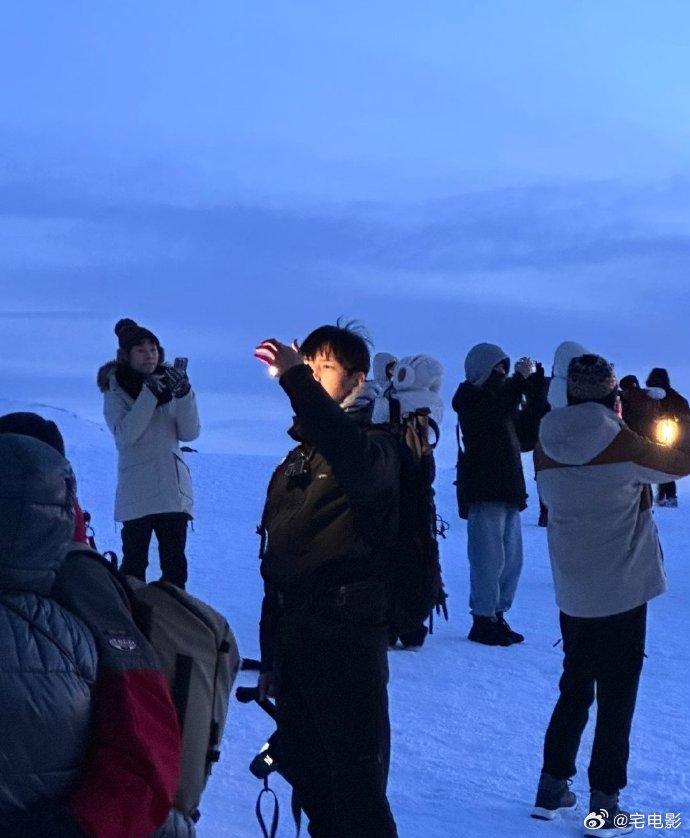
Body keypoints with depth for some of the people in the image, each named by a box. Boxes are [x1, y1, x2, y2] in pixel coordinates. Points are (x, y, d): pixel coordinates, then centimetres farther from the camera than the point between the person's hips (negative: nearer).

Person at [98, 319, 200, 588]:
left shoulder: (169, 384, 8)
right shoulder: (116, 391, 0)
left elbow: (189, 433, 0)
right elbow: (125, 434, -16)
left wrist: (184, 394, -15)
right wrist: (150, 393, -22)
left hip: (174, 489, 3)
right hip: (136, 493, -3)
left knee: (175, 565, 4)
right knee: (134, 564, -5)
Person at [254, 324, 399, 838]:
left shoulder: (375, 447, -7)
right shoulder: (296, 459, 15)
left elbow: (351, 458, -35)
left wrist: (295, 378, -41)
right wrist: (270, 654, 17)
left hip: (347, 639, -8)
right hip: (293, 635, 8)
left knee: (357, 787, -4)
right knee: (307, 777, 15)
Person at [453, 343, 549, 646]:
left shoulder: (504, 397, 21)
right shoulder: (470, 397, -2)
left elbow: (526, 437, 15)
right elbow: (497, 412, -22)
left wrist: (536, 393, 8)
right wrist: (521, 379, -14)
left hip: (508, 491, 8)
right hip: (483, 492, -8)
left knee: (511, 560, 8)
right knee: (489, 558, -10)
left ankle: (497, 616, 15)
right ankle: (483, 620, -5)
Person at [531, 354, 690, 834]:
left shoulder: (547, 450, -2)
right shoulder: (623, 446, -16)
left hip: (572, 593, 5)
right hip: (622, 591, -5)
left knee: (574, 689, 18)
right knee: (616, 697, 3)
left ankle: (553, 787, 23)